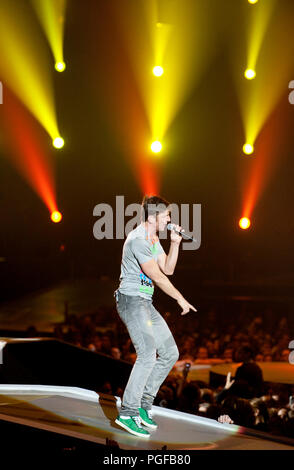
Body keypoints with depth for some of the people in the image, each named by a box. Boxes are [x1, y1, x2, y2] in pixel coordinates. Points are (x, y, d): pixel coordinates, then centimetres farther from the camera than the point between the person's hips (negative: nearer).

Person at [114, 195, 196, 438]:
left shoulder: (153, 239, 16)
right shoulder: (138, 239, -17)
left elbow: (167, 269, 17)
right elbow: (156, 276, -18)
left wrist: (175, 243, 4)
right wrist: (180, 299, -11)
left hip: (145, 303, 10)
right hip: (131, 300, -10)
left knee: (170, 353, 8)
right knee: (148, 354, -21)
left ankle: (144, 403, 13)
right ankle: (127, 413, -17)